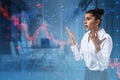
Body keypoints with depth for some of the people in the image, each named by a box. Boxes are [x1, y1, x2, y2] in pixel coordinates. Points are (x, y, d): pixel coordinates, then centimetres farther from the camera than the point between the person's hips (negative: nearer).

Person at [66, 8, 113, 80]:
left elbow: (103, 65, -24)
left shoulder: (106, 38, -19)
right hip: (87, 74, 6)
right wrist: (73, 41, -4)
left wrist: (97, 46, -36)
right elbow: (78, 57, 3)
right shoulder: (86, 36, 2)